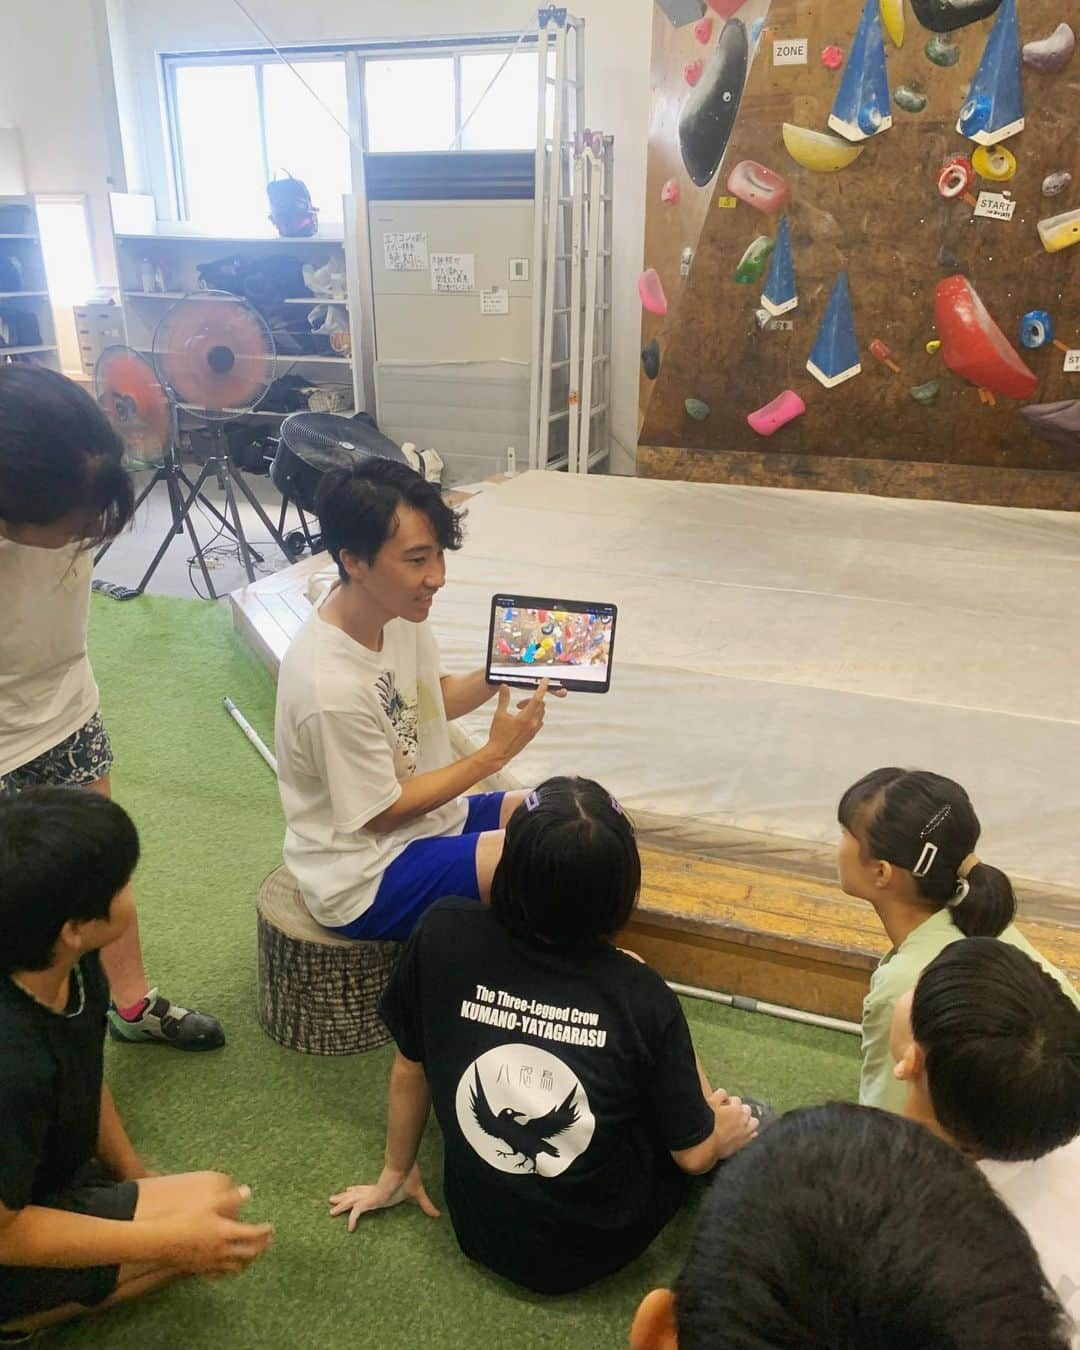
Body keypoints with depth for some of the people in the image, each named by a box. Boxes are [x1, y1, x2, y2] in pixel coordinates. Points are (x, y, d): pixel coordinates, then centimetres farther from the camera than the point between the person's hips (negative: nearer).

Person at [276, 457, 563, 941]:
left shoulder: (398, 610, -8)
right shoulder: (331, 687, -32)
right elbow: (384, 812, -19)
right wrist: (493, 753, -17)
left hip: (428, 817, 8)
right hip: (367, 881, -8)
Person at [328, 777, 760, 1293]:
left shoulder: (443, 934, -20)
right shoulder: (641, 997, -24)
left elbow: (409, 1066, -4)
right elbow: (694, 1155, -11)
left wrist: (396, 1174, 14)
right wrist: (724, 1128, 13)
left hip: (481, 1231, 2)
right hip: (601, 1246, -2)